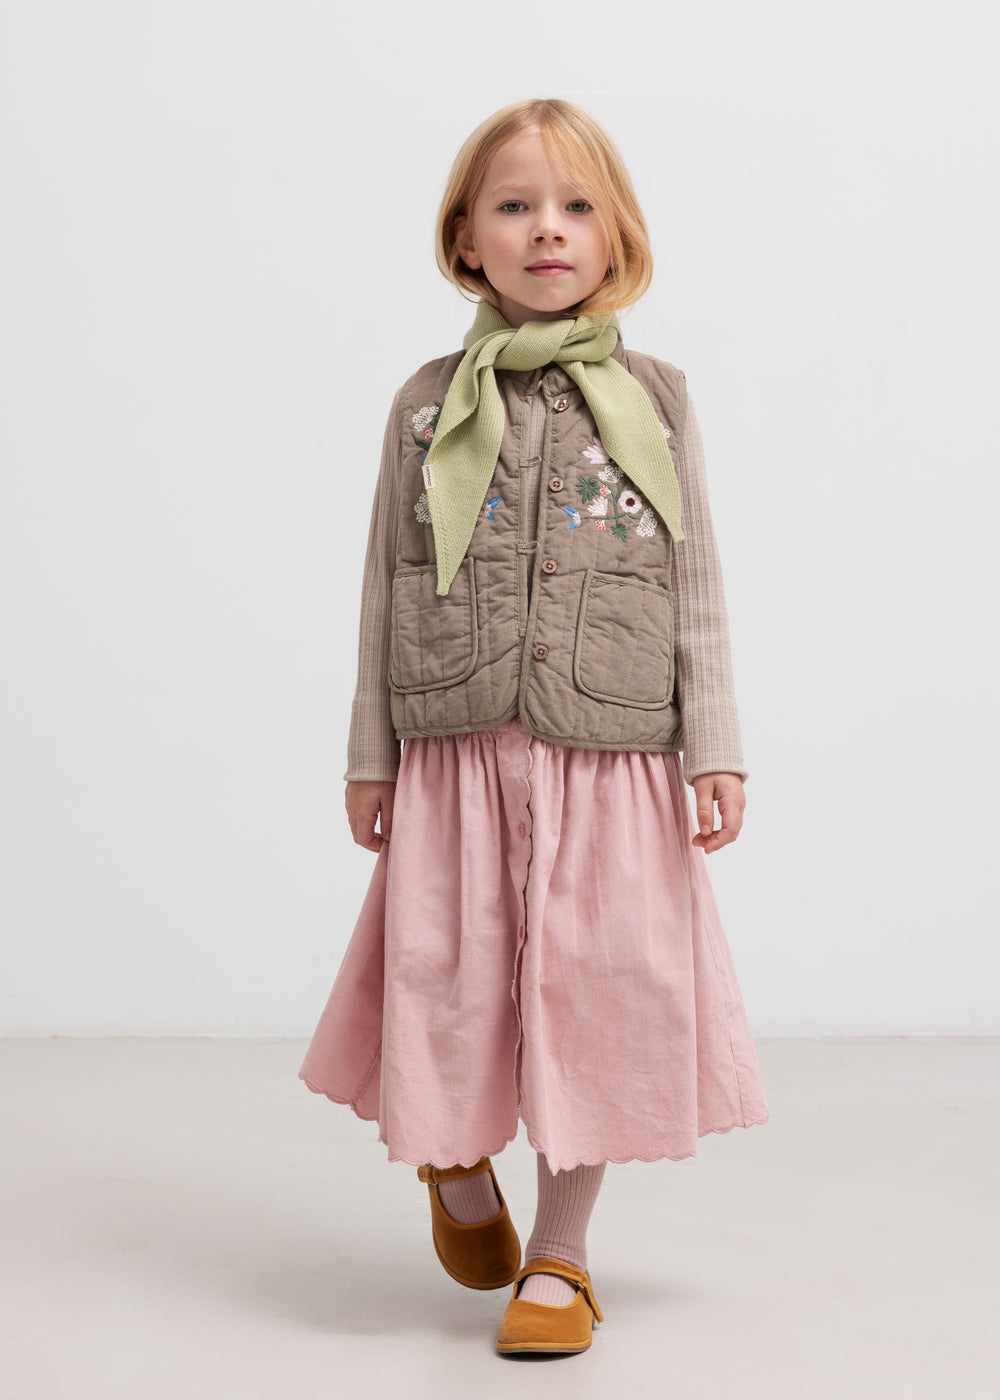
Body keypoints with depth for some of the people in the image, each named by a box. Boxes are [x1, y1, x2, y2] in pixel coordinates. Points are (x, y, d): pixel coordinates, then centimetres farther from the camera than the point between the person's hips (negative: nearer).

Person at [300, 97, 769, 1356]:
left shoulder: (656, 399, 5)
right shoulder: (430, 404, 6)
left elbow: (695, 588, 4)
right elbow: (388, 588, 7)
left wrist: (716, 749, -3)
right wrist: (369, 757, 6)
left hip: (612, 757, 0)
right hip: (457, 754, 0)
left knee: (594, 994, 4)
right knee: (451, 989, 5)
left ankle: (559, 1254, 22)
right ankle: (456, 1170, 37)